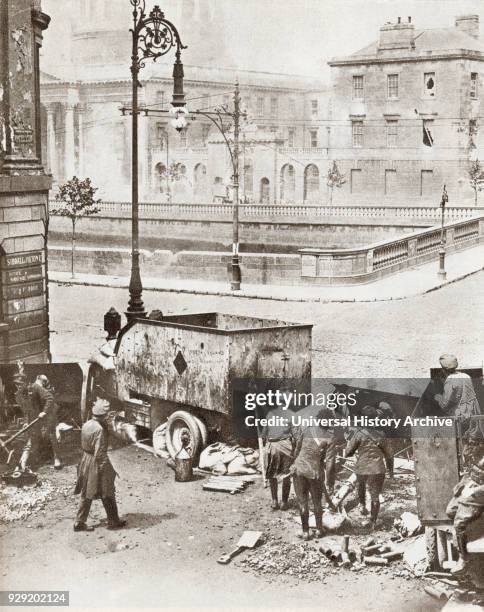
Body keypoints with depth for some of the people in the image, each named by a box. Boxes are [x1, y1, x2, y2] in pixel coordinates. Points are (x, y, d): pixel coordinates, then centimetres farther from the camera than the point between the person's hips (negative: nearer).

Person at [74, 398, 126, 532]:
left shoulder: (86, 425, 1)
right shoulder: (99, 429, -24)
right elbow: (99, 453, -23)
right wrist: (107, 468, -16)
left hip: (85, 461, 8)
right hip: (96, 464, -8)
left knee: (86, 495, 16)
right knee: (107, 494, 8)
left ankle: (79, 522, 19)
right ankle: (113, 521, 20)